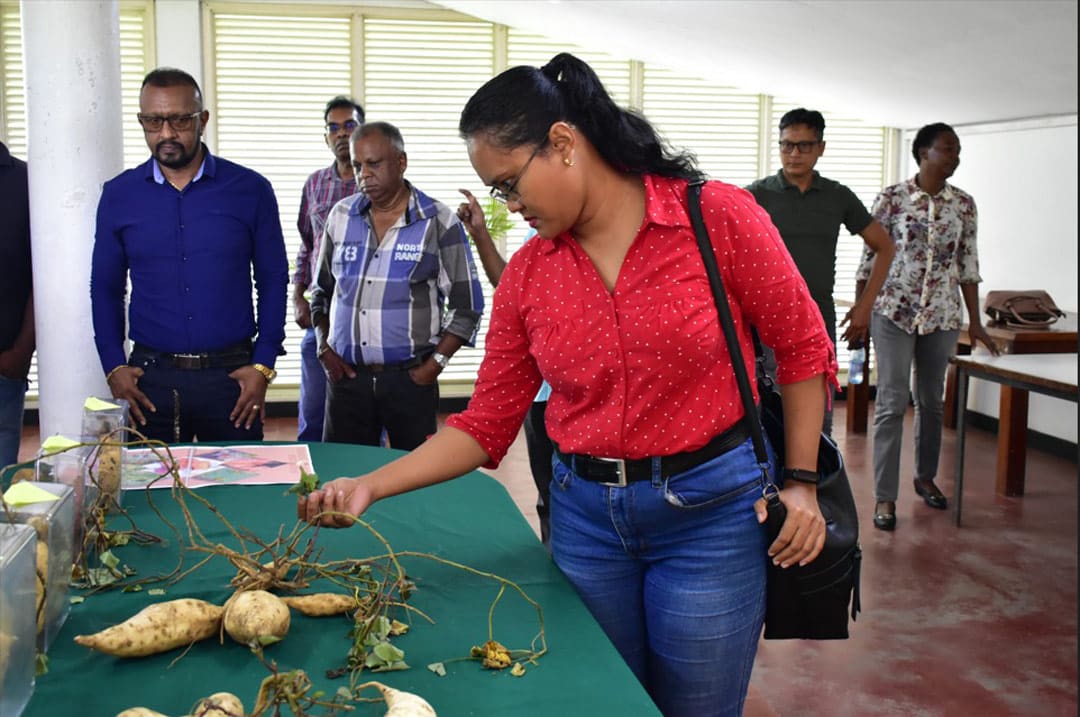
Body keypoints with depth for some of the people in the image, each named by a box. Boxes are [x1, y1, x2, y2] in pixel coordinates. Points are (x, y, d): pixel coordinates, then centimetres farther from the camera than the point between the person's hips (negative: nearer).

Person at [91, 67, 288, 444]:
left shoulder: (250, 190, -1)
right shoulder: (118, 195, 4)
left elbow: (273, 280, 3)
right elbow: (106, 287, 9)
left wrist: (263, 365, -5)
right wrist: (113, 367, -2)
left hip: (231, 373, -1)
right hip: (149, 376, 1)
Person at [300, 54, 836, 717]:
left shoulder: (718, 217, -11)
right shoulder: (526, 275, 1)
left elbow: (804, 349, -2)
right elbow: (487, 424, 3)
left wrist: (800, 482, -7)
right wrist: (370, 486, -6)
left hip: (711, 511, -3)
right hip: (585, 517, 4)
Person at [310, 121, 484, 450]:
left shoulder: (439, 222, -3)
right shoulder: (341, 216, 8)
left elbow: (467, 305, -2)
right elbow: (321, 291, 18)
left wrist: (435, 364, -8)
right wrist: (324, 346, 5)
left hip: (410, 378, -3)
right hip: (346, 376, 3)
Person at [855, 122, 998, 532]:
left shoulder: (963, 204, 5)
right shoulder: (891, 198, -5)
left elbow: (968, 264, 8)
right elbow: (870, 258, -3)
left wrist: (975, 322, 7)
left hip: (942, 314, 4)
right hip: (894, 311, -4)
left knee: (932, 399, 14)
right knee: (892, 402, -5)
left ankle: (925, 477, 32)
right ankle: (885, 496, -1)